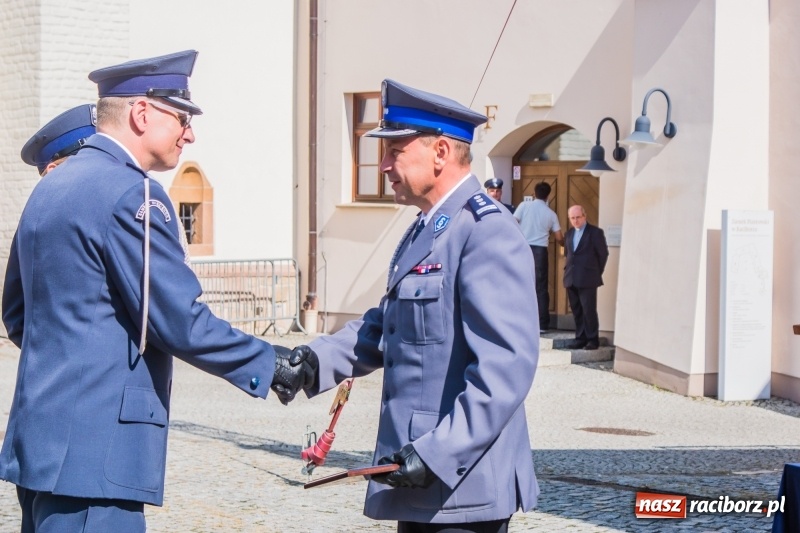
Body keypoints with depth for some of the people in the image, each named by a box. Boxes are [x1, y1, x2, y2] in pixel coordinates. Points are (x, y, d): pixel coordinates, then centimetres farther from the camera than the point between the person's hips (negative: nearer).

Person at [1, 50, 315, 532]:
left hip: (41, 438, 10)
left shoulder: (50, 188, 14)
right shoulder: (131, 194, -14)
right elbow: (181, 324, -15)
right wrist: (269, 365, -4)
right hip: (93, 451, -10)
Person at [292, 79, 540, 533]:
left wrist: (439, 454, -26)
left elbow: (507, 364, -23)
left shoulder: (487, 232, -16)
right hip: (420, 480, 9)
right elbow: (383, 327, 16)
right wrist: (316, 360, -2)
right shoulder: (422, 233, 16)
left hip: (463, 485, -9)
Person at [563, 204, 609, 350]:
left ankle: (592, 339, 0)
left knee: (589, 310, -7)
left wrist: (597, 272, 2)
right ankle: (580, 338, 12)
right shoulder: (569, 233, 14)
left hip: (587, 278, -6)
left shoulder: (595, 232, -2)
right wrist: (568, 269, 12)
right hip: (571, 278, 6)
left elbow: (603, 254, 0)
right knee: (576, 310, 6)